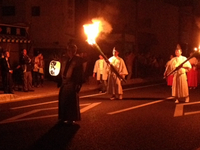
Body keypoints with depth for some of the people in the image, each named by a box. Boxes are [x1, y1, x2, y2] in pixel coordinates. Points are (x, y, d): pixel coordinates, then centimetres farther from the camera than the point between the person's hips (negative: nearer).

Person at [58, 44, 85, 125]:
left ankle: (71, 118, 12)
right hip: (64, 83, 6)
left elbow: (81, 73, -9)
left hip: (72, 84, -6)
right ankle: (63, 118, 23)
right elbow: (61, 72, 14)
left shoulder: (78, 60, -4)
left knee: (71, 101, 1)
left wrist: (78, 84, -15)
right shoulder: (65, 60, 15)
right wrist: (60, 82, 6)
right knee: (63, 100, 10)